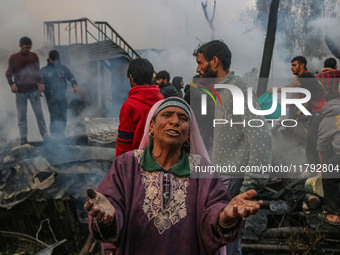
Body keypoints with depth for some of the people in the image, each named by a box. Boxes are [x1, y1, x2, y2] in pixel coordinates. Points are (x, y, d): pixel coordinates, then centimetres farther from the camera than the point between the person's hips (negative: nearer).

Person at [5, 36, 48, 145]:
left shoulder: (34, 56, 9)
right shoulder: (13, 57, 4)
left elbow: (38, 71, 11)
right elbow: (9, 73, 3)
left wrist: (40, 83, -4)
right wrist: (12, 84, -13)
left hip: (34, 90, 1)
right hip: (20, 92, -1)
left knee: (39, 113, -1)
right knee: (21, 116, 2)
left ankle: (45, 136, 6)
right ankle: (23, 140, 8)